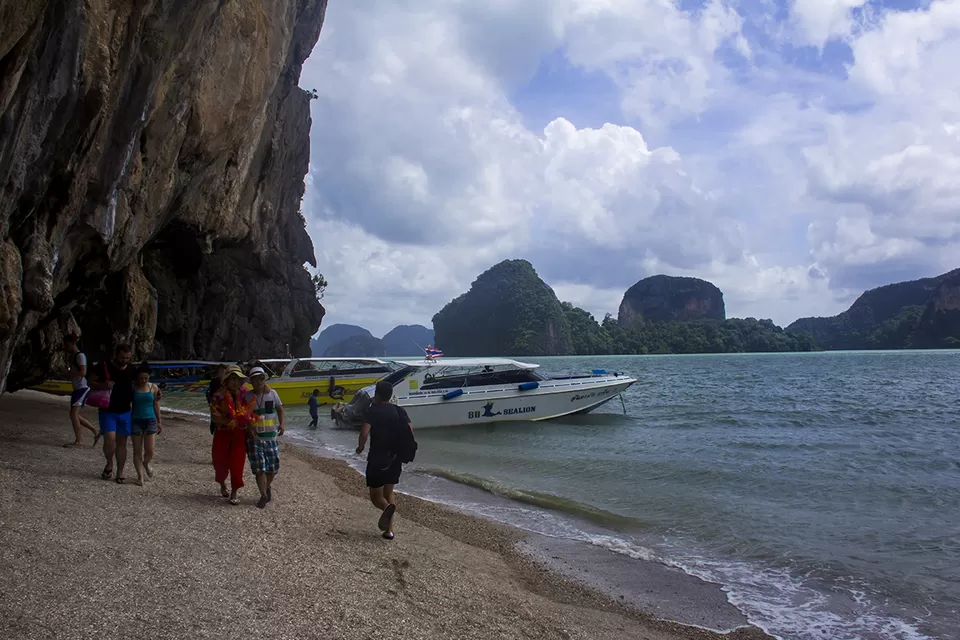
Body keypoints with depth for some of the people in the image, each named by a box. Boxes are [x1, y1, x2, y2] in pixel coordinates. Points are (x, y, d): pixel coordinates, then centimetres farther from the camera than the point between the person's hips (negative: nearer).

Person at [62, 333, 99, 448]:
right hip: (77, 389, 10)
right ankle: (96, 431, 20)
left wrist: (70, 373, -12)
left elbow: (83, 372, -23)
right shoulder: (72, 356, 16)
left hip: (82, 388, -10)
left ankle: (78, 441, -8)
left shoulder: (80, 356, -13)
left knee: (74, 414, -12)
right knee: (75, 415, 11)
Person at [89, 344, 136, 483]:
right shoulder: (104, 367, -8)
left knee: (121, 442, 8)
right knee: (109, 440, -16)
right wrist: (103, 385, -23)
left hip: (125, 412, 3)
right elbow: (91, 383, -3)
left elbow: (135, 388, 15)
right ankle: (109, 464, 13)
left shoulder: (131, 370, 3)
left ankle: (120, 472, 18)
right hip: (108, 411, -3)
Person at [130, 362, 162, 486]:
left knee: (150, 450, -3)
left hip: (150, 420, 1)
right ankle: (140, 476, 14)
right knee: (137, 450, 3)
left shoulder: (153, 387, 2)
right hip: (136, 420, -1)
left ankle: (146, 464, 30)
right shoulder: (132, 388, -2)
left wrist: (159, 422, 10)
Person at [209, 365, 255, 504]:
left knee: (237, 463, -2)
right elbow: (215, 417, -13)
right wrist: (231, 422, -22)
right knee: (221, 462, 9)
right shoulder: (219, 396, -6)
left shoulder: (246, 395, 0)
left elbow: (251, 414, 8)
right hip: (223, 433, -1)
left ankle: (234, 493, 10)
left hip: (240, 434, 1)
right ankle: (222, 484, 39)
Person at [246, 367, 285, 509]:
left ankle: (267, 487, 33)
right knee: (259, 467, -6)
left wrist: (281, 424, -3)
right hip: (255, 437, -2)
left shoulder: (272, 393, 2)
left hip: (271, 436, 2)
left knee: (273, 465, 6)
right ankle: (263, 496, 1)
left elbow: (280, 409, 11)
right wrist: (249, 428, -12)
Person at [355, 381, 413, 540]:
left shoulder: (373, 411, -11)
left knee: (376, 495, 7)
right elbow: (410, 431, -2)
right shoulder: (400, 411, 5)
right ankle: (389, 529, 12)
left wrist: (361, 447, -4)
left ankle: (387, 507, -26)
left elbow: (364, 432, -22)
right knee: (389, 493, 19)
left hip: (377, 459, -5)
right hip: (396, 459, 5)